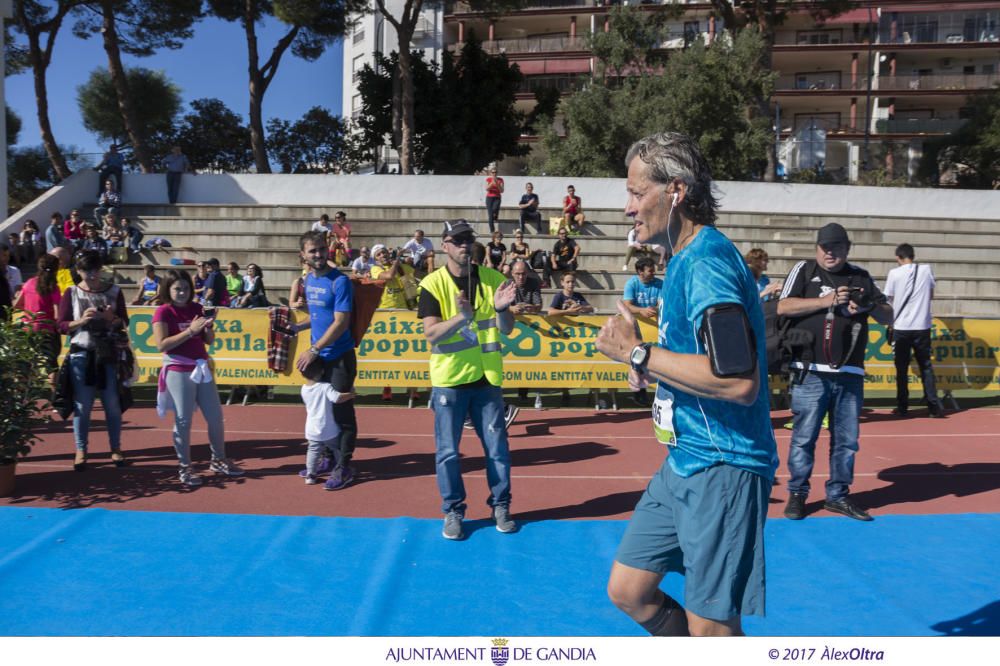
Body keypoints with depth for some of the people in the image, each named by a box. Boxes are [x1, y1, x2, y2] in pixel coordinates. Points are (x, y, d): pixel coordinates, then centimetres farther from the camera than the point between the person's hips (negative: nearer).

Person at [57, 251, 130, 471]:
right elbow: (62, 326, 0)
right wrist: (82, 320, -17)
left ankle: (115, 448, 19)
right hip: (81, 354, 0)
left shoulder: (114, 291, 3)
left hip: (109, 354, 1)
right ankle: (81, 450, 16)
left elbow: (124, 323, 4)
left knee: (112, 404, 7)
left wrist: (112, 318, -16)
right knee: (82, 405, 5)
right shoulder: (71, 293, 1)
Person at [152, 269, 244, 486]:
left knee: (216, 417, 10)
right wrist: (190, 331, -21)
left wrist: (209, 326, -9)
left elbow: (209, 341, 12)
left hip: (202, 368, 6)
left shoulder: (196, 308, 9)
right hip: (178, 372, -6)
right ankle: (184, 468, 13)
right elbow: (161, 345, -17)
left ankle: (218, 460, 25)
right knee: (183, 421, 0)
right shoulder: (163, 312, -7)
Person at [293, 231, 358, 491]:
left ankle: (344, 467, 10)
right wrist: (297, 327, 4)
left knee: (342, 412, 0)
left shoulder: (339, 281, -15)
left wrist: (314, 349, -20)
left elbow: (341, 322, -20)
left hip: (339, 357, -8)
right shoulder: (309, 279, 8)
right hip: (317, 357, 8)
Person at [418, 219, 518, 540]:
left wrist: (501, 309, -19)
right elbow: (431, 333, -14)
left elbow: (507, 329, 3)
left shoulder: (492, 279, 3)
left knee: (498, 447, 8)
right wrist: (463, 316, -30)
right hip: (449, 380, -2)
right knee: (447, 451, 5)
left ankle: (500, 506, 26)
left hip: (487, 377, 2)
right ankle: (453, 511, 21)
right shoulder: (433, 283, -6)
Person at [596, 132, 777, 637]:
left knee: (711, 628, 3)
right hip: (682, 462, 10)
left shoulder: (707, 262, -19)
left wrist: (637, 353, -23)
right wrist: (652, 367, 7)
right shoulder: (685, 259, 12)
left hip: (723, 469, -10)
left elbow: (740, 380, -30)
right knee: (627, 591, 16)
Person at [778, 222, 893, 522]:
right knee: (803, 437, 0)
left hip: (850, 374, 4)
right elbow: (783, 307, -7)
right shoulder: (804, 270, 6)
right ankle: (797, 494, 12)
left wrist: (870, 305, -7)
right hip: (811, 373, -3)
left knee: (846, 439, 8)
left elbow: (888, 317, 16)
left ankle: (838, 495, 20)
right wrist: (827, 301, -14)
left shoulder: (861, 277, 15)